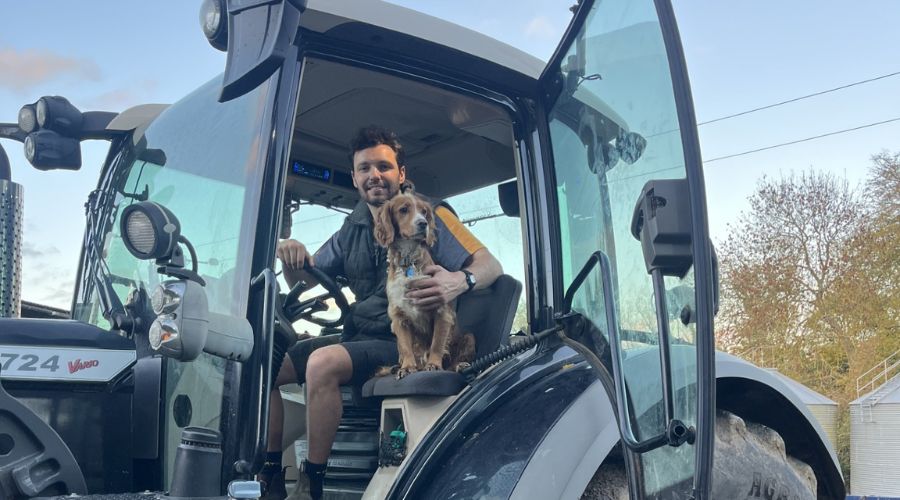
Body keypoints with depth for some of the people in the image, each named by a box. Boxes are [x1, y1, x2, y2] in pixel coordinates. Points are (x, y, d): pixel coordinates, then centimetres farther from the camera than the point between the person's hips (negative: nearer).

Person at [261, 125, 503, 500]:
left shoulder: (428, 215, -6)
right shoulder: (354, 227, 13)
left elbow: (491, 265, -16)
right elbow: (301, 280, 17)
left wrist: (460, 281, -41)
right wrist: (290, 255, -8)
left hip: (403, 344, -7)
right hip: (356, 337, 7)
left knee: (322, 363, -33)